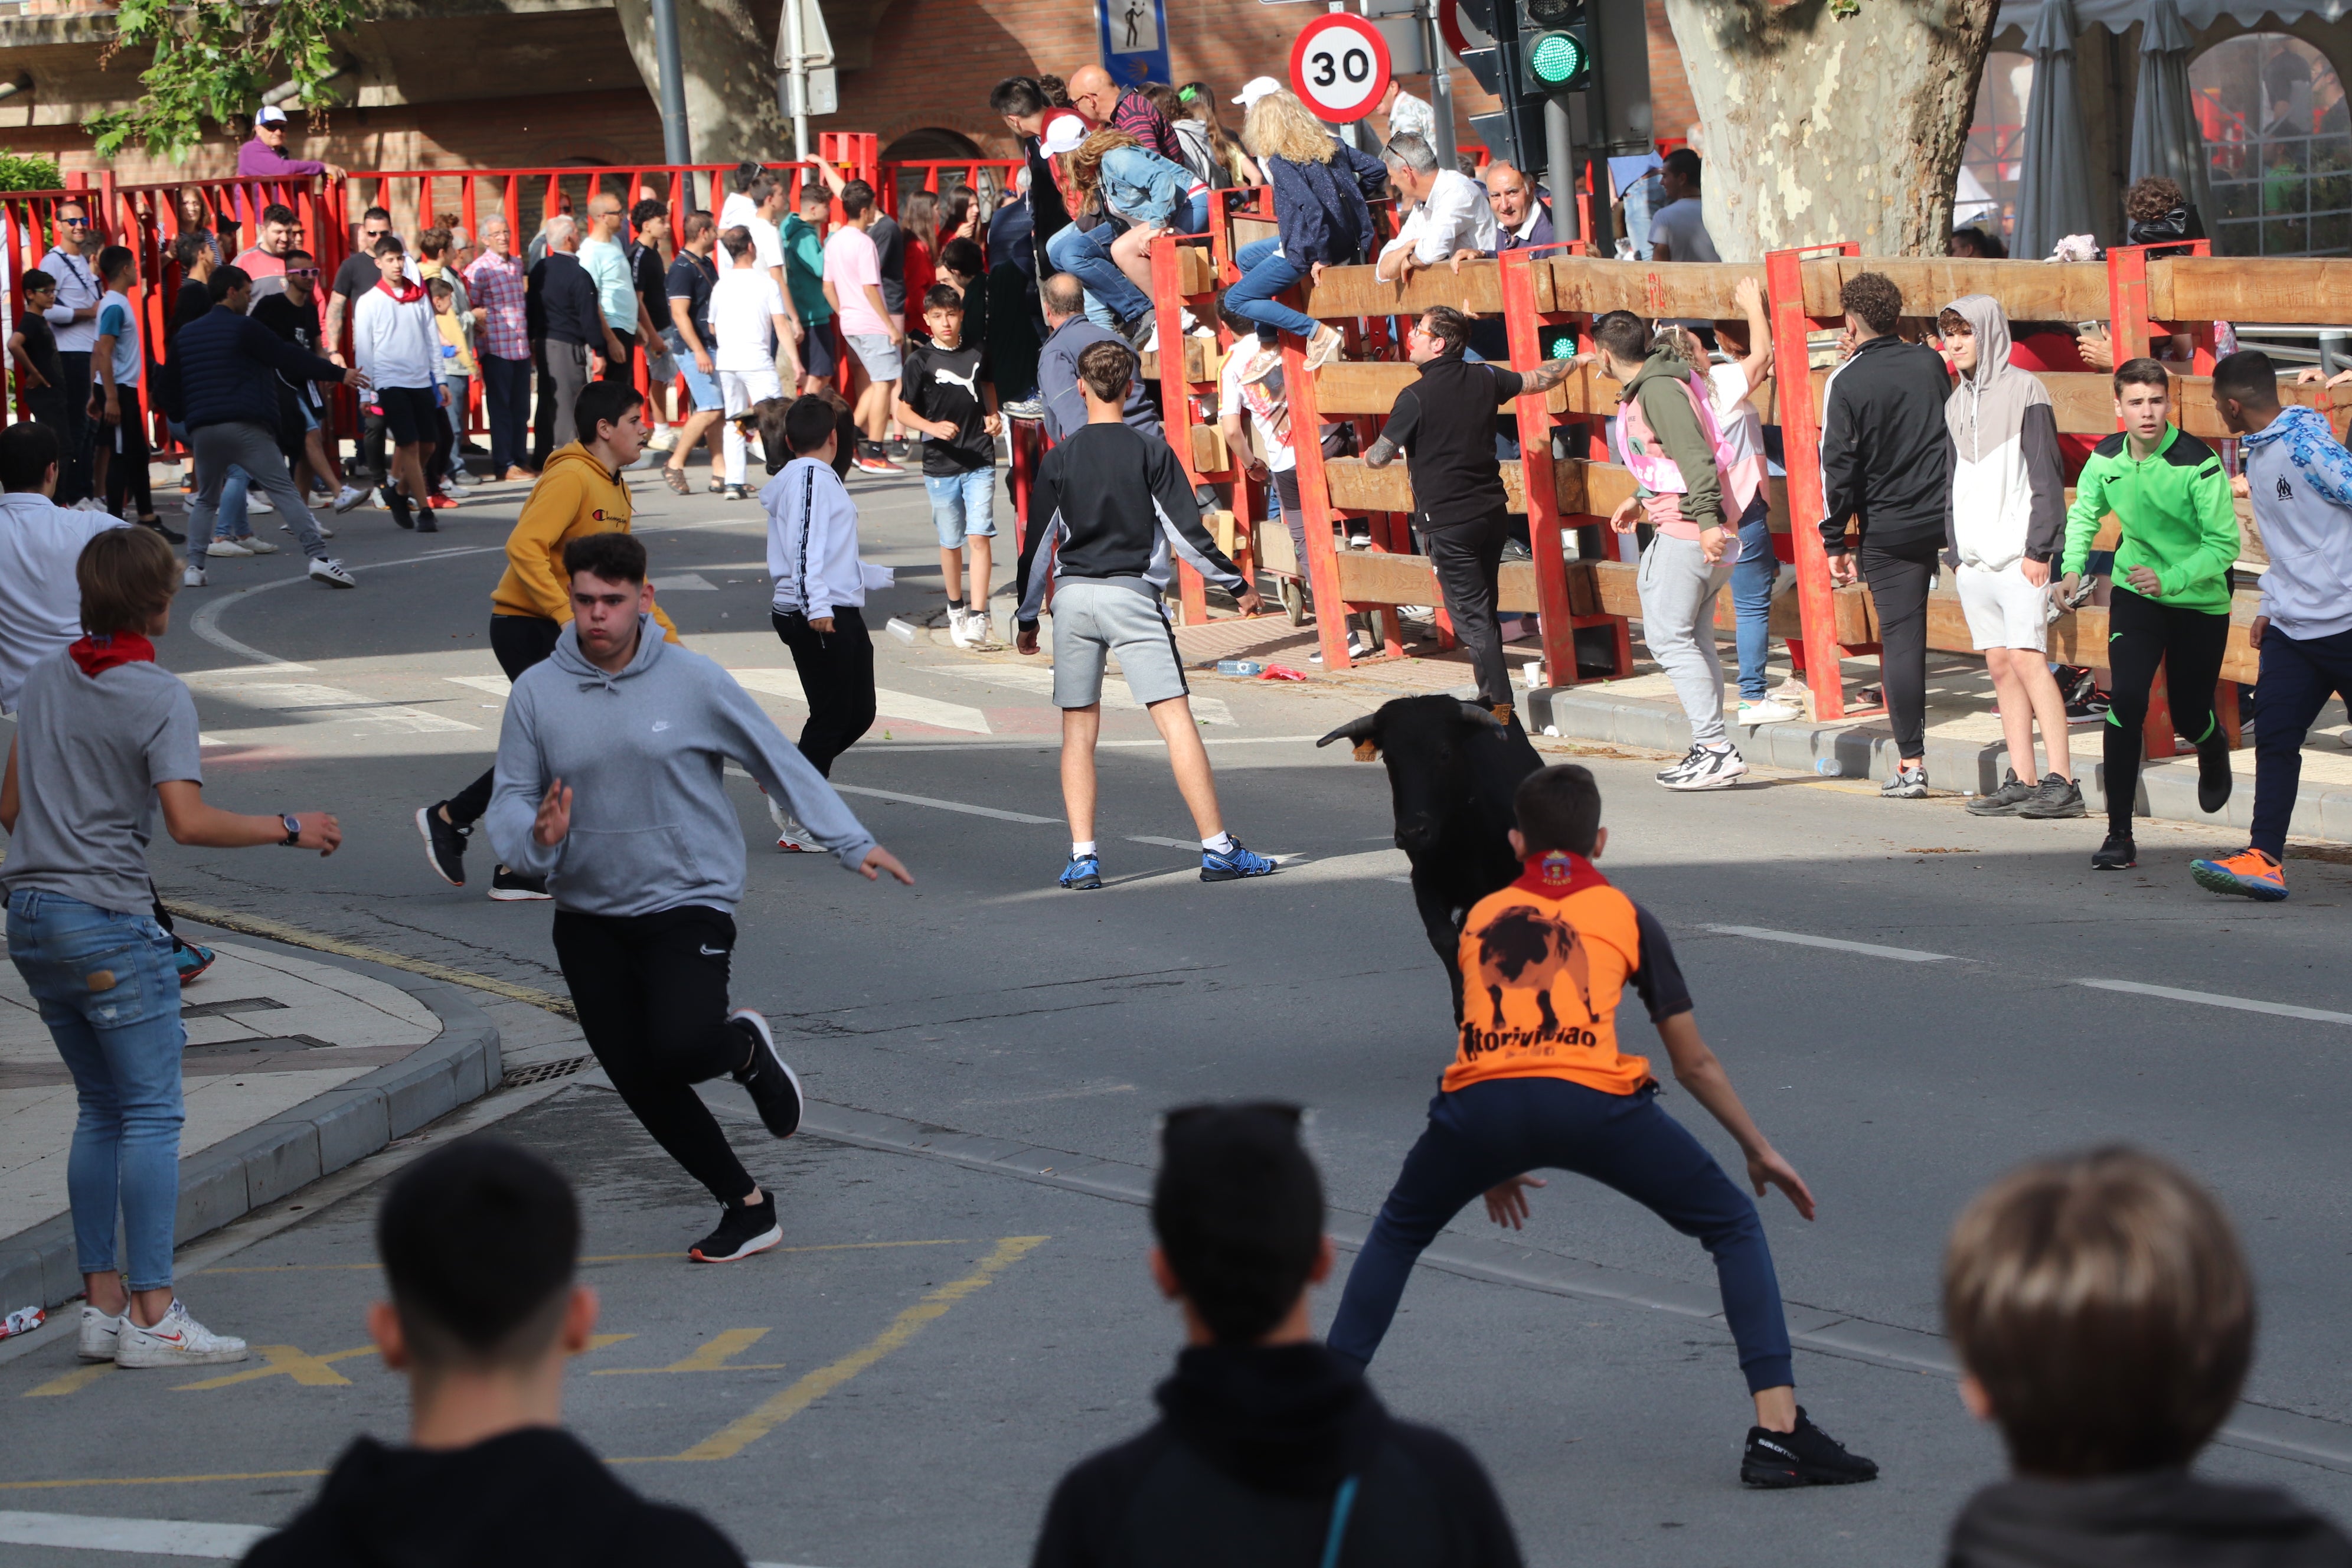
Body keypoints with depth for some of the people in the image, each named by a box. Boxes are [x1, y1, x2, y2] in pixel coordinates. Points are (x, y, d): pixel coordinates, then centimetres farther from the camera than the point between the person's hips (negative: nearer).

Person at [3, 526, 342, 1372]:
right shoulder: (159, 697, -11)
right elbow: (189, 821, -21)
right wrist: (289, 830, -9)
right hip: (108, 921, -7)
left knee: (102, 1110, 14)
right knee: (152, 1114, -3)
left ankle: (103, 1302, 12)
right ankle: (152, 1316, -5)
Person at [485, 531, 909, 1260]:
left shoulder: (694, 682, -6)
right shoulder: (537, 693, -1)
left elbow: (778, 761, 3)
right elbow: (509, 800, 4)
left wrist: (852, 843, 4)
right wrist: (538, 838, -19)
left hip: (688, 903, -3)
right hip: (587, 918, 3)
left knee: (681, 1050, -24)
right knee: (638, 1079, 0)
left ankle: (746, 1047, 13)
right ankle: (747, 1206, 16)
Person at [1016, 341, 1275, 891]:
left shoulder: (1059, 459, 4)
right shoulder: (1151, 453, -3)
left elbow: (1037, 544, 7)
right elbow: (1187, 532, -4)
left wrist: (1027, 618, 17)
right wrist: (1236, 584, 9)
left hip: (1072, 597, 2)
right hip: (1132, 595, -2)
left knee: (1078, 730, 8)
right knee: (1175, 718, -3)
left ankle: (1082, 857, 0)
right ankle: (1217, 848, -6)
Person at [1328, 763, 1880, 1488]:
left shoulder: (1481, 916, 29)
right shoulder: (1627, 915, 23)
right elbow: (1694, 1063, 26)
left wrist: (1493, 1162, 53)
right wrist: (1760, 1150, 38)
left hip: (1480, 1101, 2)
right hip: (1592, 1100, -2)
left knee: (1398, 1233, 30)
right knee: (1736, 1230, 15)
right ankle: (1778, 1432, 2)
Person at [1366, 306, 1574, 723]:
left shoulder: (1416, 397, -15)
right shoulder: (1485, 378, 2)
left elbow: (1379, 456, -10)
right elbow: (1538, 380, 18)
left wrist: (1367, 456, 15)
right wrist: (1578, 360, 37)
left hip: (1448, 522, -6)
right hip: (1491, 512, 6)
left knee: (1472, 616, -3)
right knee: (1482, 610, 18)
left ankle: (1501, 709, -6)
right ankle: (1491, 699, 24)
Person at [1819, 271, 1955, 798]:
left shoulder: (1846, 381, -7)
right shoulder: (1931, 363, 3)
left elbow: (1838, 466, -7)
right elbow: (1958, 434, 13)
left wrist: (1834, 543, -2)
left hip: (1889, 527, -2)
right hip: (1948, 513, 2)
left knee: (1901, 638, 1)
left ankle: (1911, 762, 0)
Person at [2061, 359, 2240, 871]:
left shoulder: (2198, 463, -22)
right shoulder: (2106, 458, -8)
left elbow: (2225, 544, -20)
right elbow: (2084, 515, 13)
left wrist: (2170, 579, -32)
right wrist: (2073, 568, -1)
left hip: (2200, 601, -2)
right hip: (2135, 595, 2)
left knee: (2189, 717, 7)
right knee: (2126, 701, -17)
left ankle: (2214, 746, 50)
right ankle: (2120, 835, -14)